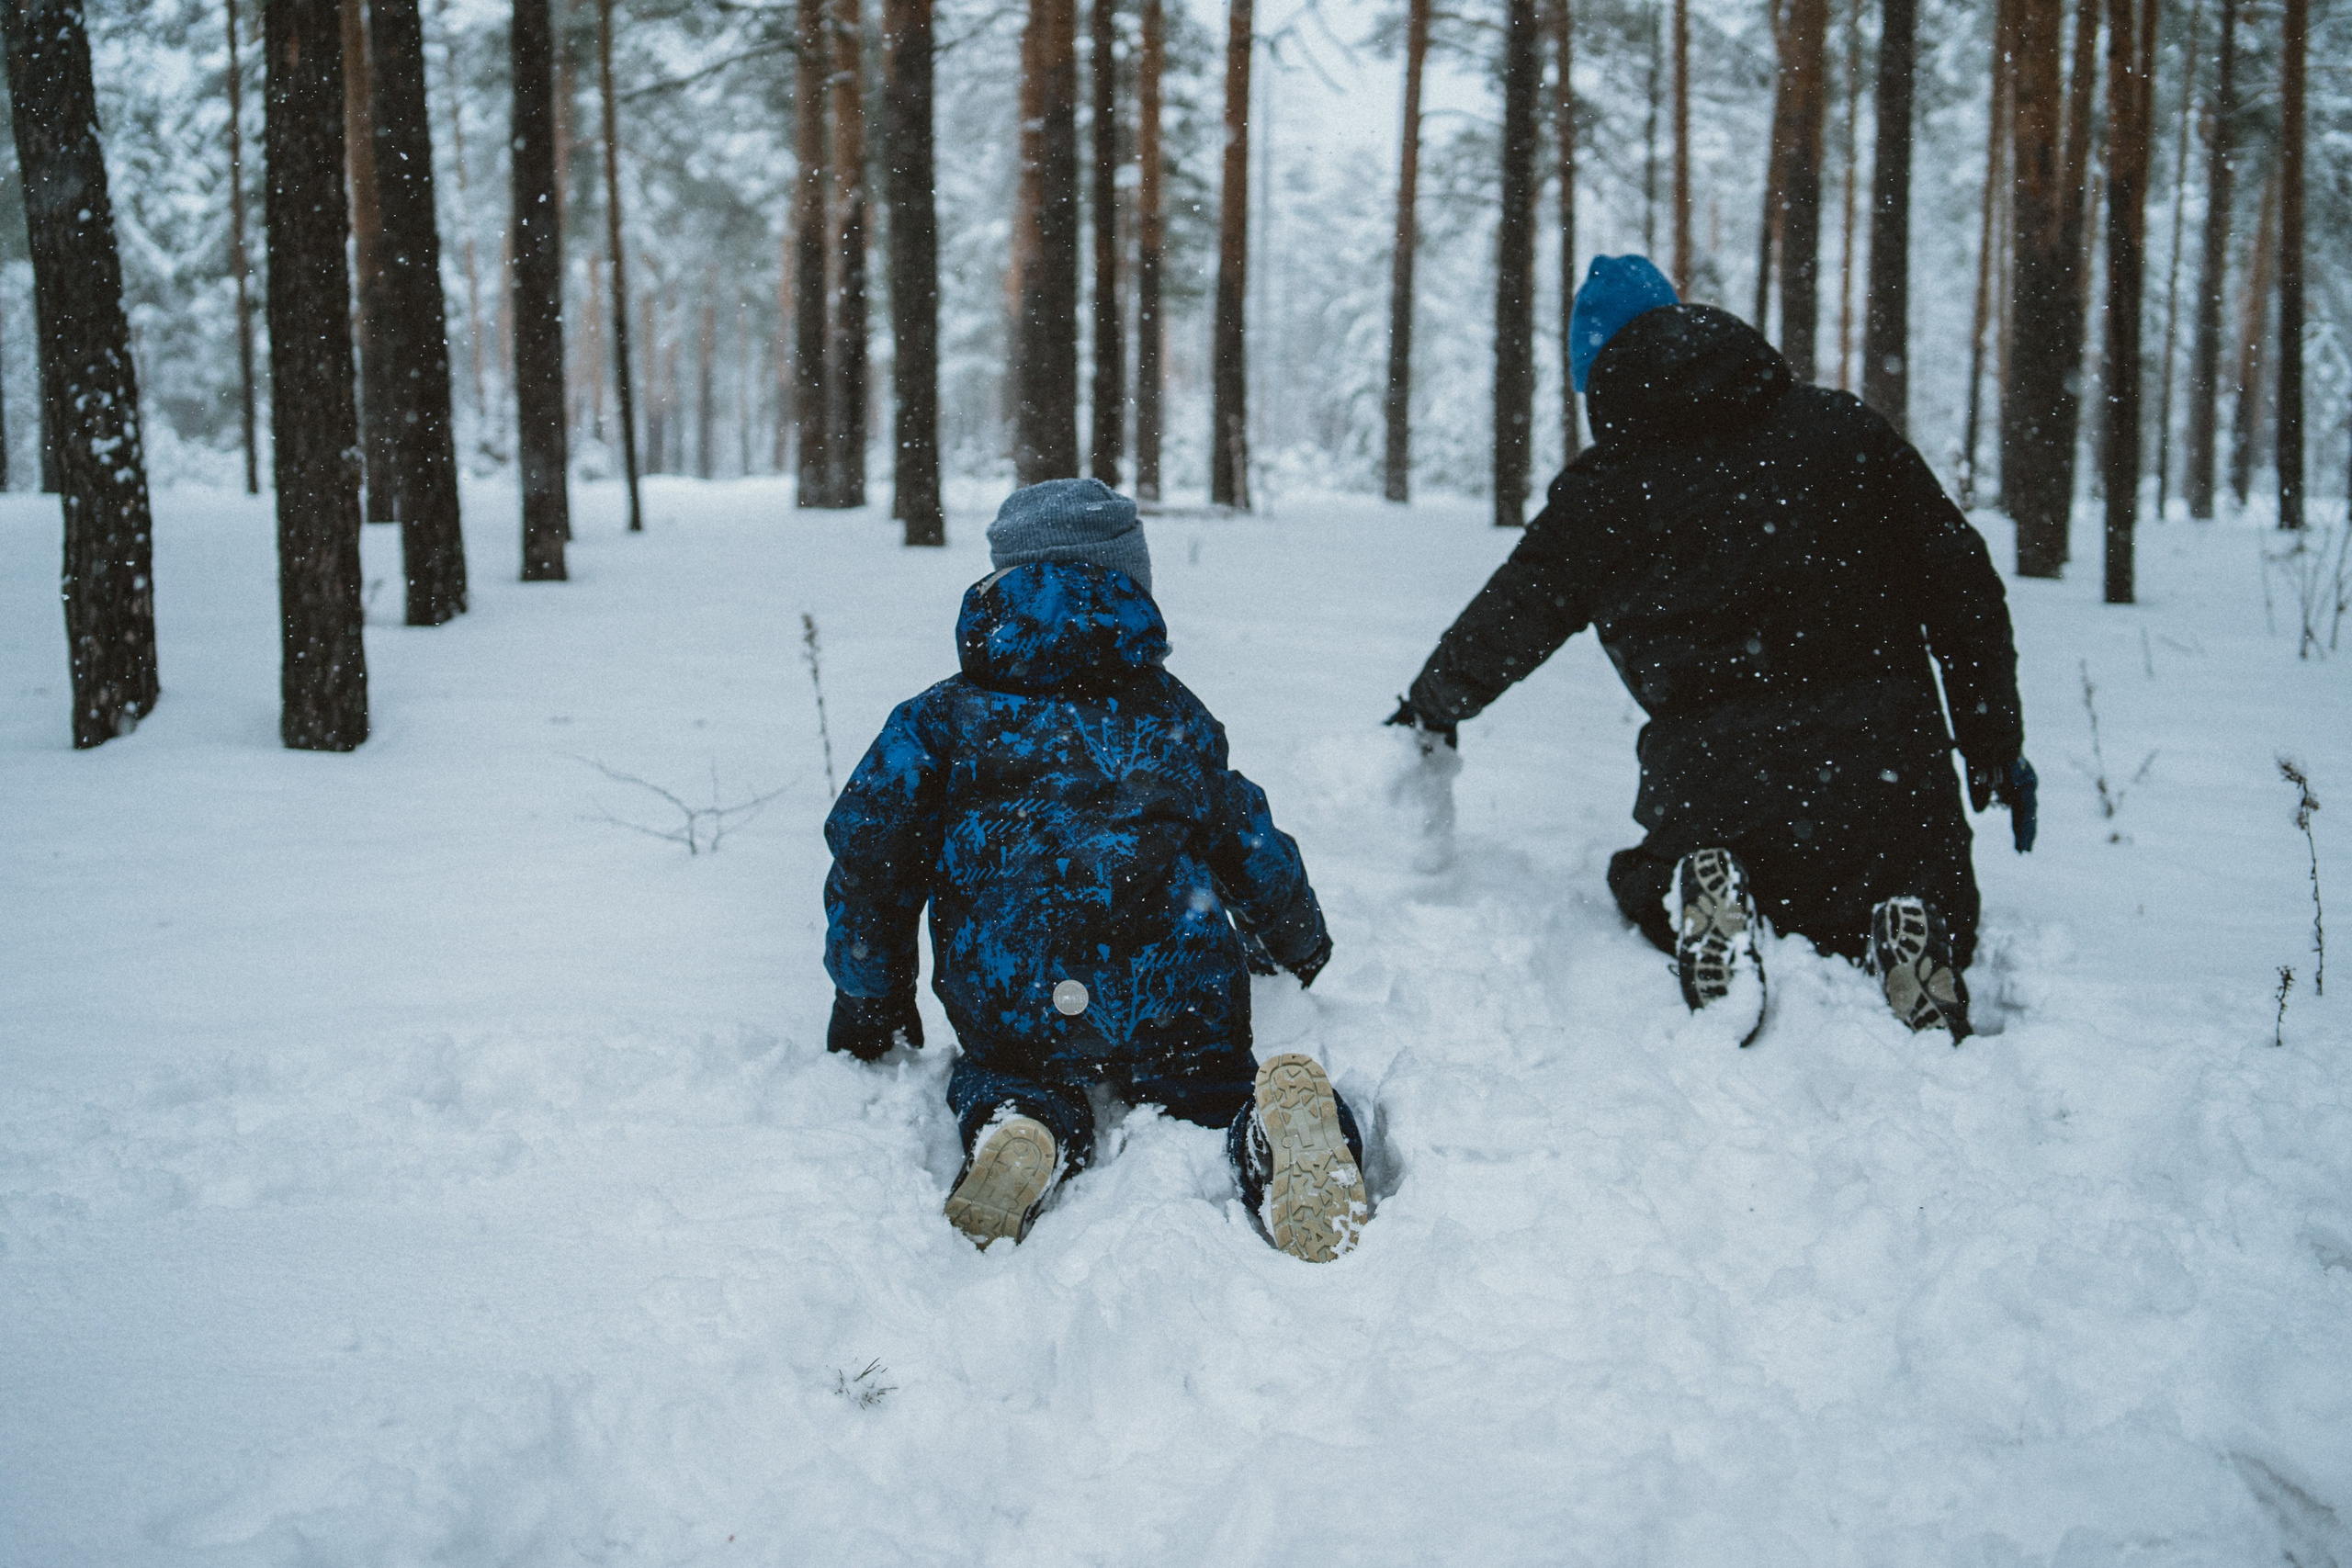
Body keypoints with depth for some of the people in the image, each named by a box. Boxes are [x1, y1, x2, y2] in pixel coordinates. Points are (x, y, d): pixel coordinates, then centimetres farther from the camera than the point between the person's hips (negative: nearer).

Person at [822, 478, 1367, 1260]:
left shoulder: (940, 717, 16)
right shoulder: (1177, 713, 24)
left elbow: (868, 857, 10)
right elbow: (1248, 837, 35)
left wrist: (869, 1007, 23)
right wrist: (1301, 947, 55)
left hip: (1018, 1010, -1)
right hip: (1182, 1007, 1)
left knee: (997, 1077, 28)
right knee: (1210, 1078, 24)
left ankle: (1024, 1130, -11)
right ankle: (1276, 1116, -14)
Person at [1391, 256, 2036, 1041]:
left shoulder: (1598, 492, 5)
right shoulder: (1841, 427, 10)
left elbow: (1504, 624, 17)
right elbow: (1962, 586, 9)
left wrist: (1429, 712, 37)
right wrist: (1996, 743, 17)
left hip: (1712, 778, -1)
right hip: (1888, 760, 1)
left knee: (1648, 887, 29)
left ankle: (1700, 912, -7)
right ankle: (1909, 934, -11)